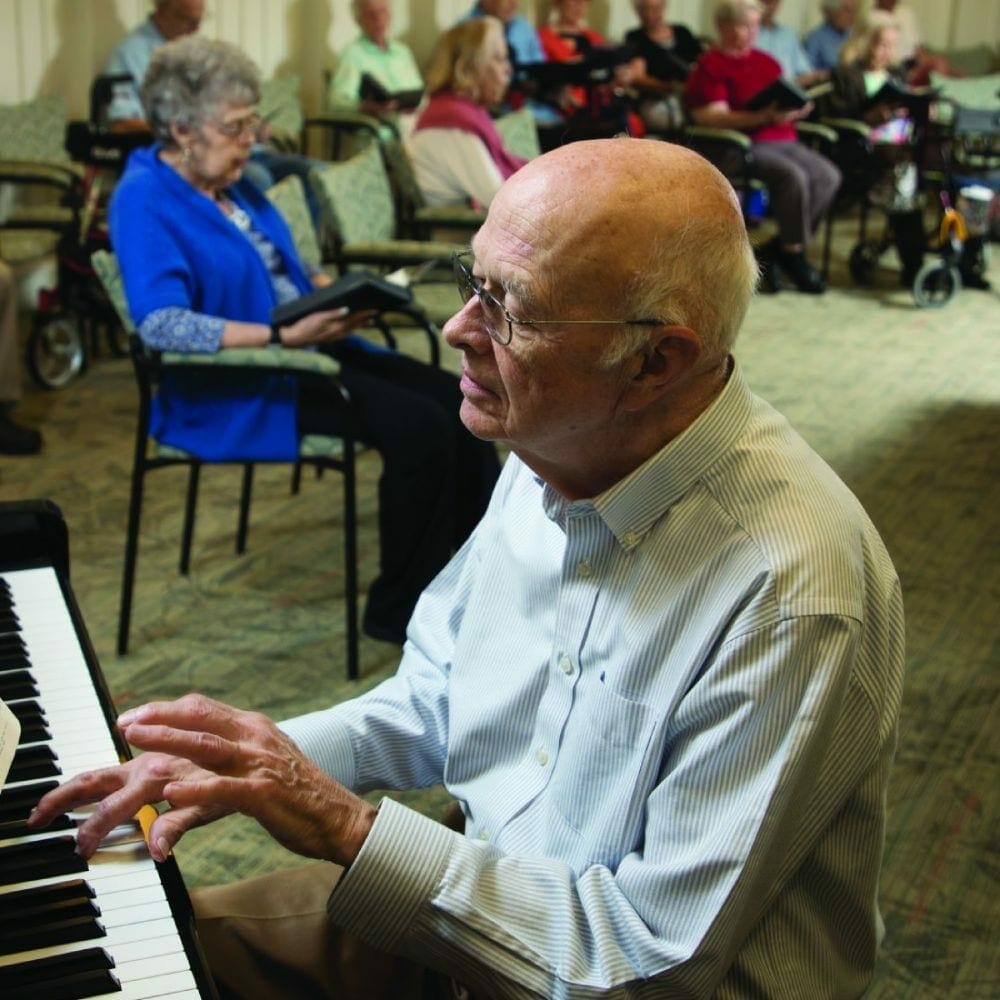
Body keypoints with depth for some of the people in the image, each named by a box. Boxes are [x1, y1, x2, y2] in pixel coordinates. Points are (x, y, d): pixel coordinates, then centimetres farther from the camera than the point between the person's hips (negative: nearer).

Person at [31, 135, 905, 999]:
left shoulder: (790, 596, -31)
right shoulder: (558, 450, -5)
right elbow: (438, 695, 9)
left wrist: (348, 829, -25)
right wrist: (259, 763, -7)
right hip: (489, 884, 7)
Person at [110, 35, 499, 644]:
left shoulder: (235, 183, 12)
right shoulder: (144, 202, -13)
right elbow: (160, 323, -26)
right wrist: (282, 337, -30)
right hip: (235, 388, -9)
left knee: (459, 400, -6)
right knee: (419, 425, -23)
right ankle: (401, 612, -7)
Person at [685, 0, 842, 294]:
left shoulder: (766, 62, 21)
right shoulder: (709, 67, -2)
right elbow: (712, 118, -13)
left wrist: (795, 108, -2)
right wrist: (765, 117, -24)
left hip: (783, 139, 7)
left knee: (828, 176, -17)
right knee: (793, 177, -31)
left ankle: (778, 249, -11)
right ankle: (793, 255, -14)